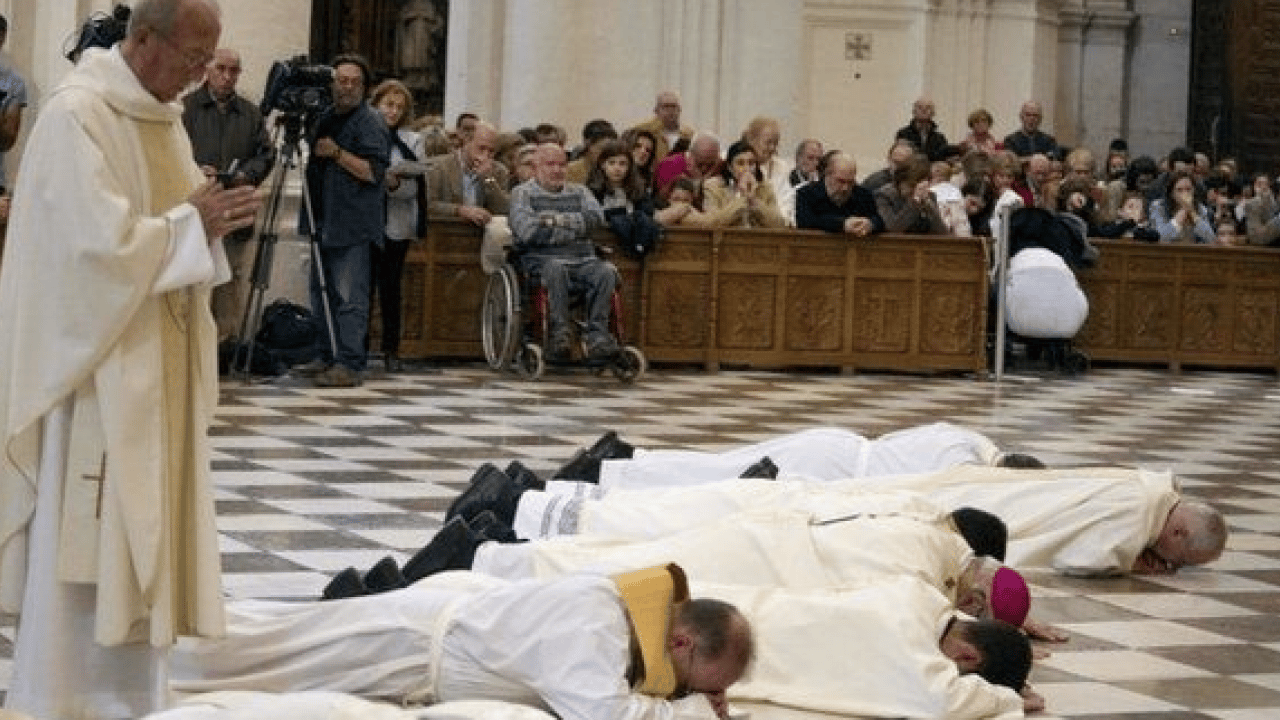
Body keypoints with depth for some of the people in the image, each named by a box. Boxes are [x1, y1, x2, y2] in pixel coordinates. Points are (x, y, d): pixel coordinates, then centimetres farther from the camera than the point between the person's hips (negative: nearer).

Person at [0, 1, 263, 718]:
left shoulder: (162, 113, 11)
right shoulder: (77, 114, -17)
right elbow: (102, 241, -23)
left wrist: (214, 217, -2)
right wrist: (194, 223, -16)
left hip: (158, 358, 9)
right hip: (98, 357, -9)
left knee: (142, 523, 12)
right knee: (86, 529, -3)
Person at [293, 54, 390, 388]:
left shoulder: (370, 122, -8)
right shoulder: (324, 119, 18)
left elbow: (374, 172, -17)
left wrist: (337, 153, -20)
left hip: (353, 225, -9)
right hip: (325, 220, 9)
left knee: (350, 297, -10)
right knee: (321, 292, 14)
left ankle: (349, 364, -10)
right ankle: (325, 357, 23)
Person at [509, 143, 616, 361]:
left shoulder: (579, 192, 23)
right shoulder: (522, 194, 11)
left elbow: (596, 217, 3)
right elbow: (528, 231, -7)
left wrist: (559, 220, -5)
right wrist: (576, 228, 0)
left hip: (583, 260, 3)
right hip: (542, 259, -3)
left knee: (607, 270, -29)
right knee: (556, 268, -39)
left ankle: (598, 335, -33)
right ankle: (559, 333, -37)